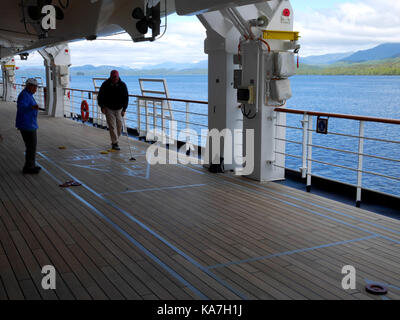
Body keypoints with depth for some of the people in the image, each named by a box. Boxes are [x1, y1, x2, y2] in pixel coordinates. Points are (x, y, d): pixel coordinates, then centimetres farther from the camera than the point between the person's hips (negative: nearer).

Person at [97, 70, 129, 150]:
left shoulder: (122, 85, -8)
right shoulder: (105, 84, -10)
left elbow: (126, 98, -3)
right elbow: (100, 96, -1)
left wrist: (124, 109, -9)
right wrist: (102, 107, -8)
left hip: (119, 109, 2)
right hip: (109, 108, -2)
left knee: (119, 125, 4)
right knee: (112, 126, -8)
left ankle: (114, 141, 23)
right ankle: (114, 144, -6)